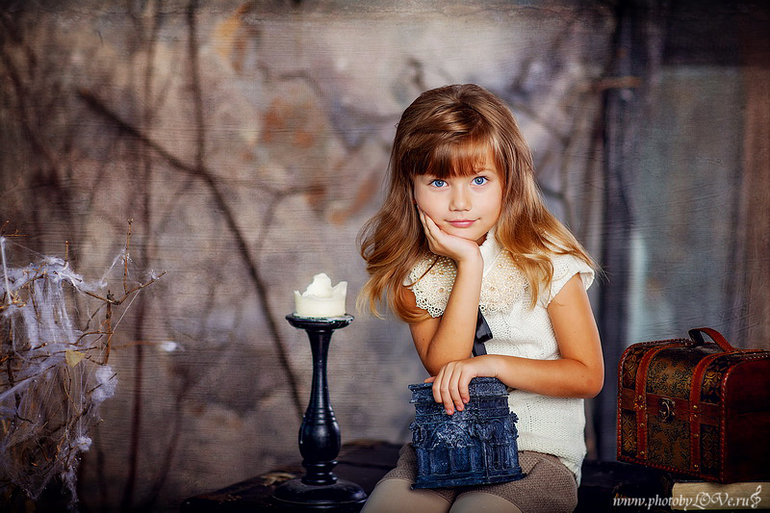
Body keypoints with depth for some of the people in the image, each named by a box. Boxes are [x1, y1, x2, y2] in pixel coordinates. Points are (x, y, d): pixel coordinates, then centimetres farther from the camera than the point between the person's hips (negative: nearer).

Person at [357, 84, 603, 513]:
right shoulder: (414, 269, 3)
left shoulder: (547, 261, -5)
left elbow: (588, 375, -3)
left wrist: (493, 364, -16)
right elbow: (443, 367, -10)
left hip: (539, 450, -2)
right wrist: (469, 265, -16)